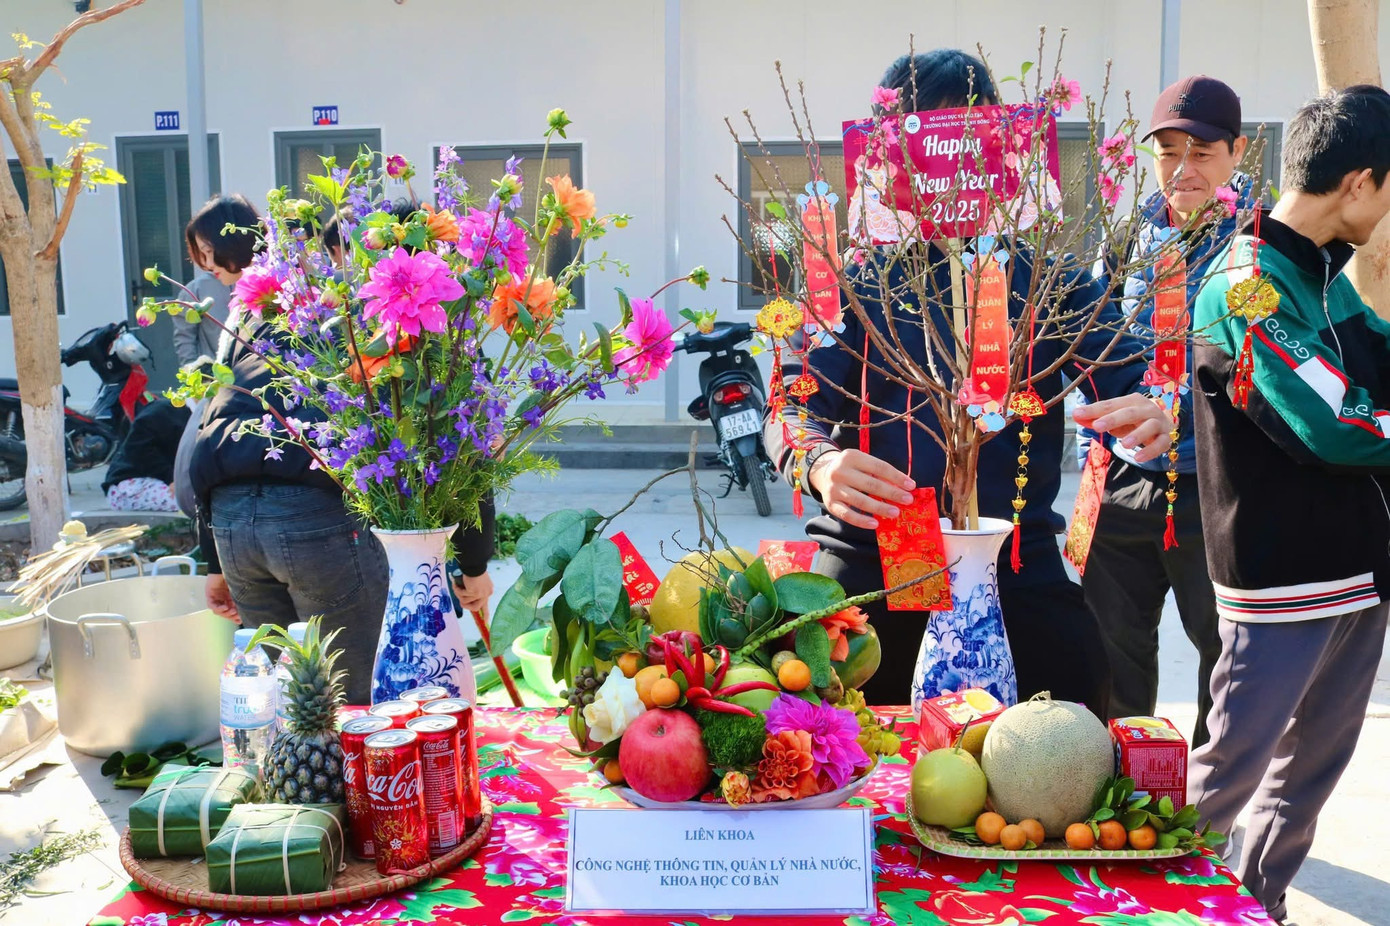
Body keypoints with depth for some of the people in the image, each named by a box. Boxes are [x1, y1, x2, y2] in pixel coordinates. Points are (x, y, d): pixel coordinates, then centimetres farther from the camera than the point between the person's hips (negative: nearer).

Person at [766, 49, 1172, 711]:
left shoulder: (1042, 267, 6)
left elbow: (1129, 378, 2)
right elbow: (792, 409, -5)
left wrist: (1150, 414, -23)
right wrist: (819, 464, -28)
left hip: (1019, 568, 1)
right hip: (869, 567, 0)